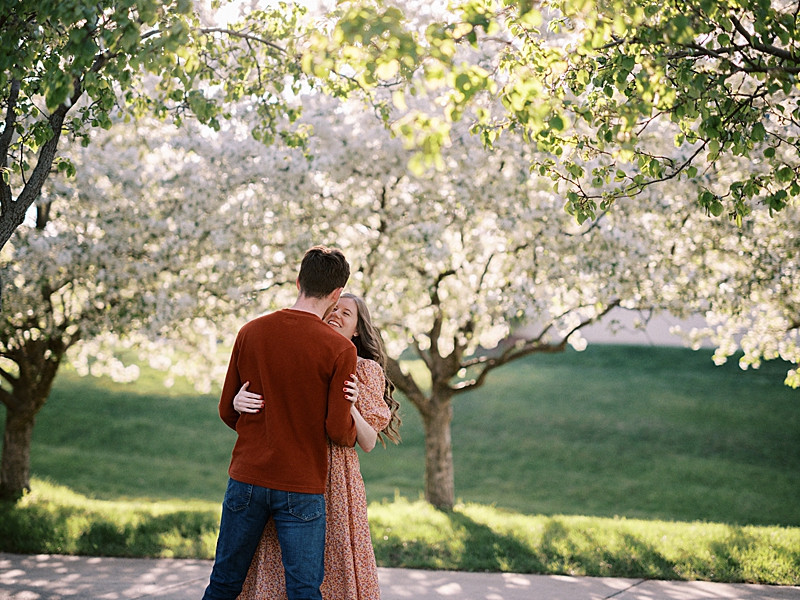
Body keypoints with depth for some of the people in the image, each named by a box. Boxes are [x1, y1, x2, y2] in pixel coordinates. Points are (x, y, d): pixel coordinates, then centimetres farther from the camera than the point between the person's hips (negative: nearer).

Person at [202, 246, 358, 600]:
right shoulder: (340, 349, -10)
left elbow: (227, 412, 8)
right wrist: (354, 435, 11)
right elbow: (339, 430, -11)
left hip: (246, 478, 4)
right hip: (301, 490, -4)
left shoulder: (251, 332, 2)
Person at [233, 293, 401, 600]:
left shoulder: (365, 370, 5)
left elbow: (368, 443, 0)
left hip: (334, 480, -2)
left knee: (335, 567, 0)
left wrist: (350, 407, -17)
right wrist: (238, 400, -17)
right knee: (280, 570, 4)